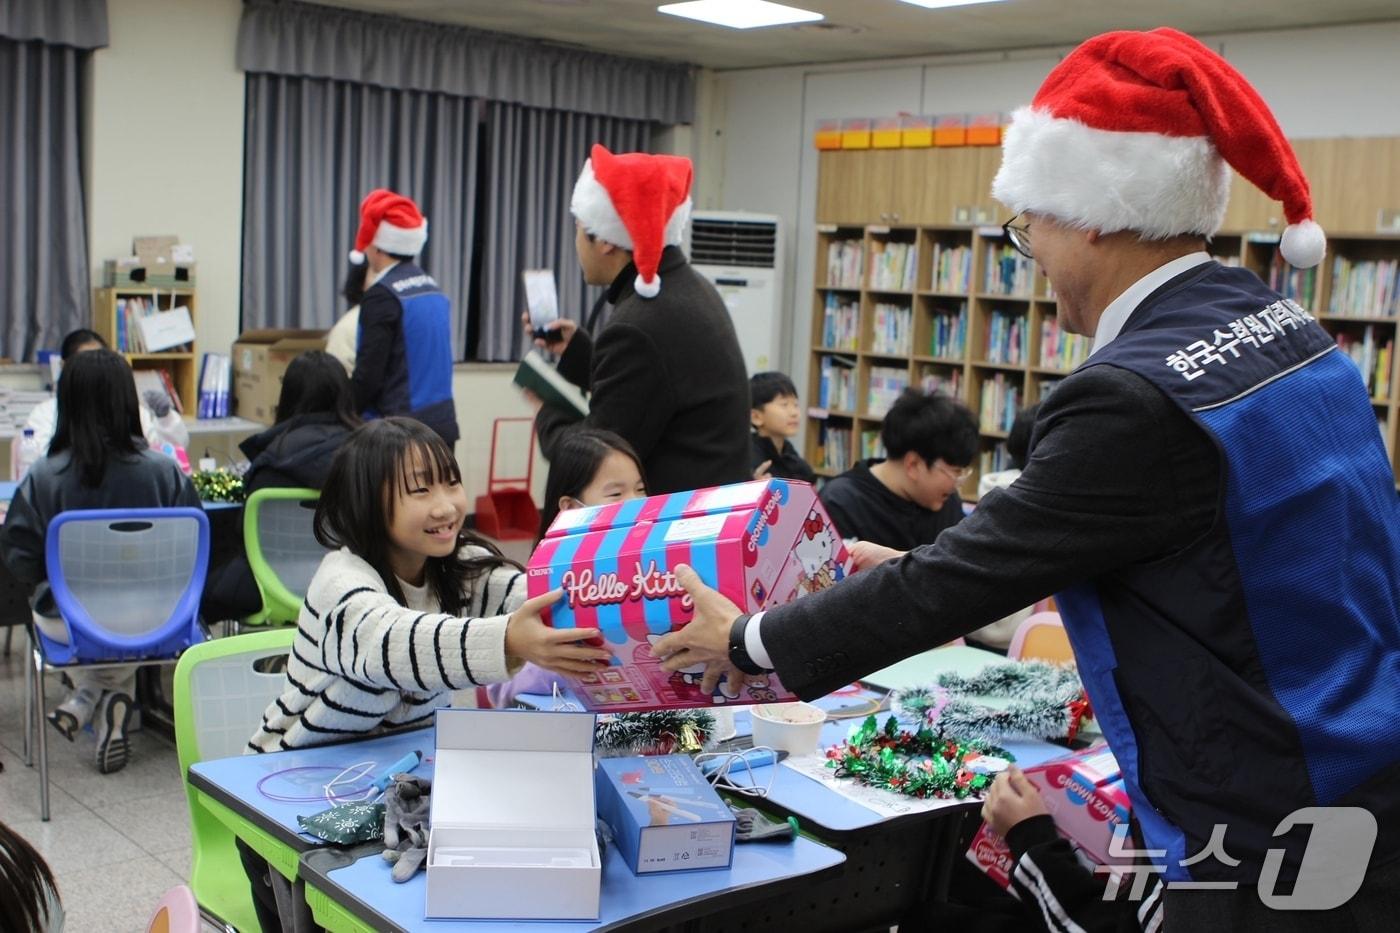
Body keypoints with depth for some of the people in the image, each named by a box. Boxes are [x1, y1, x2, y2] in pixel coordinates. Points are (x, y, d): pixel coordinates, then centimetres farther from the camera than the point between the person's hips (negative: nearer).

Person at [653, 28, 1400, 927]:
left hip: (1278, 851, -8)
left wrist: (748, 642, -4)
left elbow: (968, 576, -16)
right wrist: (931, 574, 18)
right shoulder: (1279, 324, 3)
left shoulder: (1137, 395, -24)